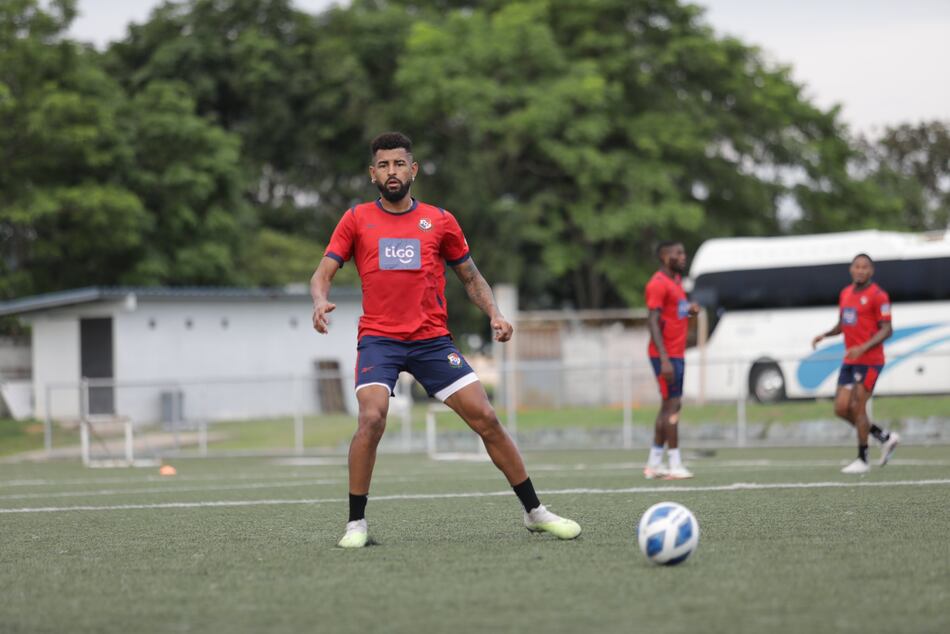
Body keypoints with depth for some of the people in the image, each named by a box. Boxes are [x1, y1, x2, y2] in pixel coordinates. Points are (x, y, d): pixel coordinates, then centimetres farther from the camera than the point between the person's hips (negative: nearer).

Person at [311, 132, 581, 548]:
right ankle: (356, 524, -11)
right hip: (378, 338, -1)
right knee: (371, 419, -25)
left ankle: (535, 513, 7)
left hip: (432, 339, 2)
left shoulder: (440, 221, 8)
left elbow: (471, 277, 16)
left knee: (486, 418, -5)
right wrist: (320, 301, -20)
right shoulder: (357, 219, 6)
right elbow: (323, 272, 2)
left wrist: (494, 313, -1)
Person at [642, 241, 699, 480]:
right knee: (672, 406, -9)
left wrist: (690, 309, 4)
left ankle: (653, 464, 17)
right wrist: (664, 359, -25)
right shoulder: (658, 284, -14)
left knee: (669, 406, 12)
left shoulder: (676, 279, 15)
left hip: (676, 353, 10)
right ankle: (675, 466, -7)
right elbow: (653, 322, -19)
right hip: (666, 355, -10)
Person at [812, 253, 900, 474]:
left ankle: (862, 460, 3)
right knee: (841, 408, 3)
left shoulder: (878, 296, -9)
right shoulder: (845, 293, 14)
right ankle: (886, 438, 19)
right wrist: (825, 335, 6)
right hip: (850, 361, 8)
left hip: (869, 360, -8)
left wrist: (863, 348, -24)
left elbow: (886, 329, -13)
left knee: (857, 408, -9)